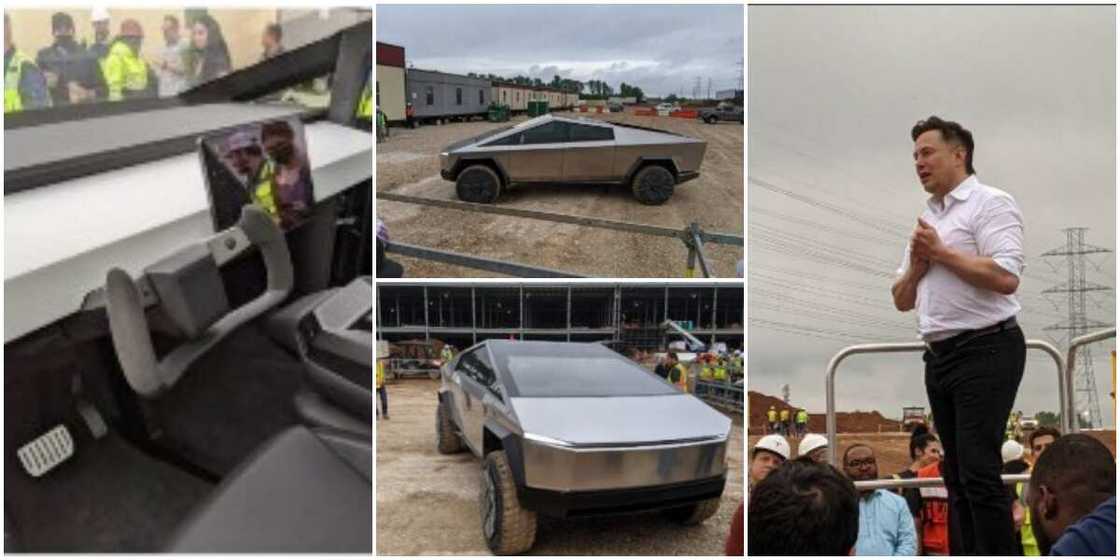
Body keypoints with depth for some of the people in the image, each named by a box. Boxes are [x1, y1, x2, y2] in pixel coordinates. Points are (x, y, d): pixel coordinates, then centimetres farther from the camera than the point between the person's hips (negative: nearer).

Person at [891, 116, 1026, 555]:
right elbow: (901, 301, 19)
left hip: (984, 351, -8)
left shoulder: (990, 203, -5)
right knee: (957, 474, 10)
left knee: (979, 472, -11)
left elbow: (1005, 277, -20)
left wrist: (941, 252, -11)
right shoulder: (925, 219, 18)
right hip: (940, 356, 8)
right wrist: (917, 266, 0)